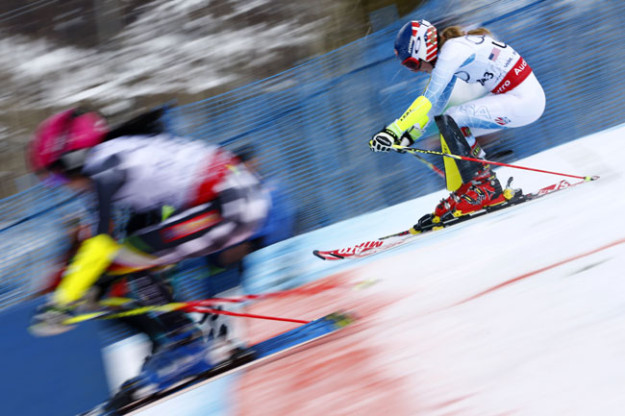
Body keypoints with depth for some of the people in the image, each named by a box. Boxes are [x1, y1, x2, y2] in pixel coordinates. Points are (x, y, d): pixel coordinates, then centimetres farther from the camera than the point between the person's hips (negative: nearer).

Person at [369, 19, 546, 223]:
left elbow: (429, 98, -23)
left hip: (524, 100, -10)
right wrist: (411, 135, 13)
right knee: (456, 130, 9)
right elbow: (434, 102, 19)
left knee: (449, 121, -15)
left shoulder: (452, 50, -16)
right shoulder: (447, 53, 12)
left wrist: (394, 130, -25)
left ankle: (482, 188, -12)